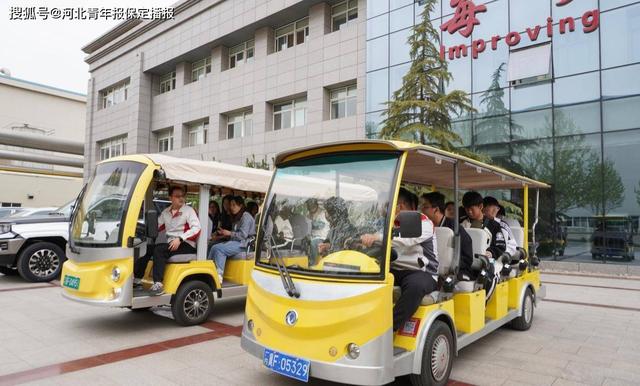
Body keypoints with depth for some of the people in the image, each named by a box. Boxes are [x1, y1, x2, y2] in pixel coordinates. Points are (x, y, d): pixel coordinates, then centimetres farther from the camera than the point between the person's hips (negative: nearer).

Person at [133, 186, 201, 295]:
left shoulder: (188, 210, -3)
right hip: (171, 244, 6)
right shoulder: (166, 212, 16)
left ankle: (158, 284, -29)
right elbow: (156, 226, 17)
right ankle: (137, 278, 0)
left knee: (159, 250, -27)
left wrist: (180, 238, -24)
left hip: (186, 245, -6)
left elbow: (196, 229, -15)